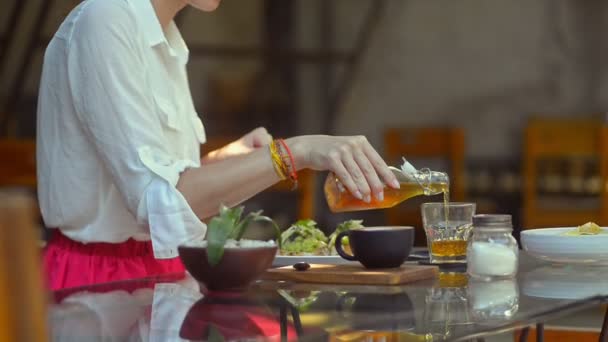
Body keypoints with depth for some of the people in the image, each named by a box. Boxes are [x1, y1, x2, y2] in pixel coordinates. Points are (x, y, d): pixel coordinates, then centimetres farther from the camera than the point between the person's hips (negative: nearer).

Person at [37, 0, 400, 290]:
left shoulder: (164, 39, 11)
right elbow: (157, 199, -22)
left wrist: (223, 161, 1)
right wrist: (294, 152, -26)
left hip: (159, 274, 8)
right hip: (101, 280, -8)